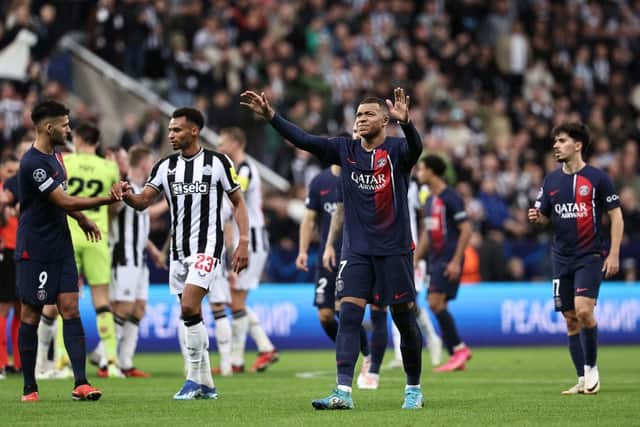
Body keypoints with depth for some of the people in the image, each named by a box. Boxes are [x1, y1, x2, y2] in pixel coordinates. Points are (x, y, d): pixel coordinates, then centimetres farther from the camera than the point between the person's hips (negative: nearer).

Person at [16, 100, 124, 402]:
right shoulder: (33, 163, -19)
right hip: (35, 250, -8)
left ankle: (80, 383, -9)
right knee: (31, 315, 0)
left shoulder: (54, 155, 11)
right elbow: (64, 201, -21)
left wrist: (81, 218, 23)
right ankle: (29, 388, 8)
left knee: (70, 309, -3)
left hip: (60, 247, 8)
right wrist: (106, 199, -18)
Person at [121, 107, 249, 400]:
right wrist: (127, 196, -23)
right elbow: (143, 202, -1)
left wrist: (243, 242, -6)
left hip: (206, 247, -6)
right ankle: (205, 384, 15)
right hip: (179, 251, 6)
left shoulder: (218, 162, -3)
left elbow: (238, 202, 2)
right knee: (192, 317, 7)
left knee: (189, 308, -19)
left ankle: (194, 379, -10)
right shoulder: (165, 166, 8)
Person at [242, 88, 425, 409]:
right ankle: (343, 392, -15)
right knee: (348, 315, -9)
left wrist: (405, 122, -50)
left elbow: (415, 148, -30)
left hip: (394, 249, -3)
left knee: (404, 319, 4)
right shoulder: (345, 150, 5)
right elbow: (303, 140, -1)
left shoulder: (397, 150, -7)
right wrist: (271, 116, -13)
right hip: (356, 249, 3)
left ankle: (414, 389, 20)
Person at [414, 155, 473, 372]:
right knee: (437, 306, 4)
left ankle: (459, 348, -8)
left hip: (448, 261, -9)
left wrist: (456, 261, -19)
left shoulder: (450, 198, -11)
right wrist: (415, 260, 20)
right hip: (435, 260, 9)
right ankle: (457, 355, 8)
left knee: (436, 303, -16)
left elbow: (466, 230, -14)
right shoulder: (430, 200, 16)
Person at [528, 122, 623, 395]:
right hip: (562, 258, 5)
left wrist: (614, 254, -9)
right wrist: (536, 218, -9)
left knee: (583, 310, -20)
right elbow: (545, 217, 16)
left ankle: (591, 367, -1)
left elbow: (616, 216, -2)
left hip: (590, 257, -5)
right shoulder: (552, 180, 9)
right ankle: (583, 380, 11)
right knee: (571, 319, 4)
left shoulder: (597, 178, -5)